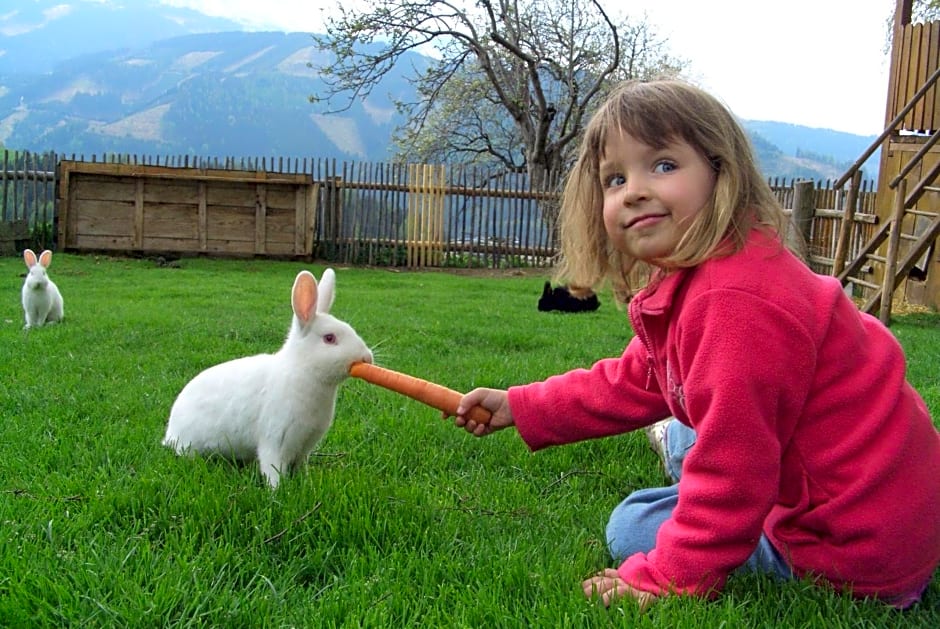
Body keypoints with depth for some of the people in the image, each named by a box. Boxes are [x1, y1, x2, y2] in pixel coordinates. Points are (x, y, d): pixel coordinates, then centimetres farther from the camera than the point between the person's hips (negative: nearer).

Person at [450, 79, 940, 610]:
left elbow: (733, 464, -27)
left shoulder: (736, 305, -30)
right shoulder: (692, 278, 3)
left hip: (855, 547, -9)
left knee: (632, 527, -2)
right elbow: (631, 384, 14)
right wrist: (518, 407, 14)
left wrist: (668, 578, -18)